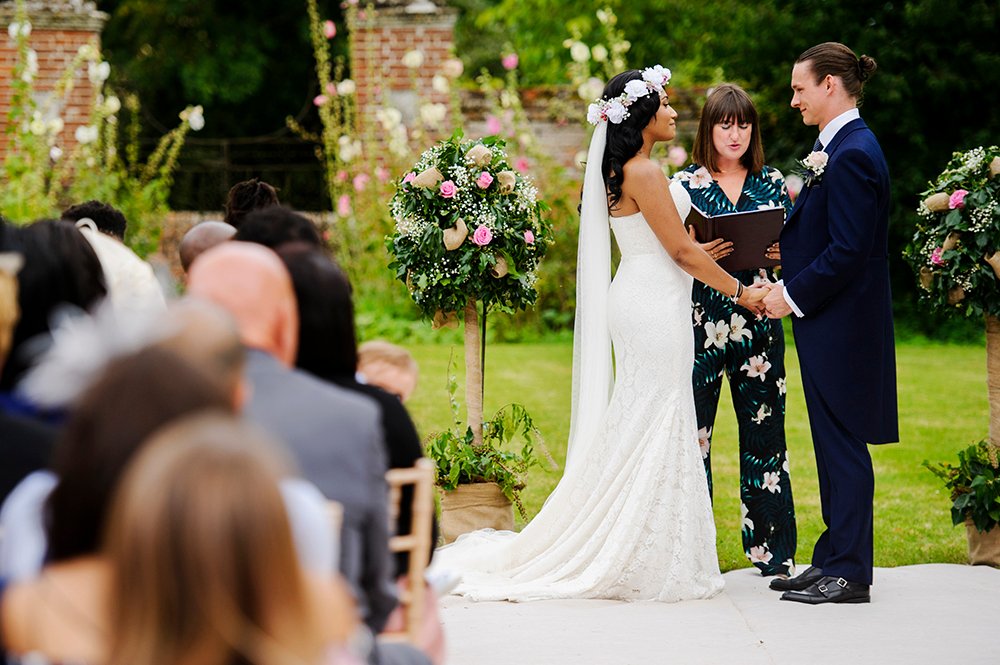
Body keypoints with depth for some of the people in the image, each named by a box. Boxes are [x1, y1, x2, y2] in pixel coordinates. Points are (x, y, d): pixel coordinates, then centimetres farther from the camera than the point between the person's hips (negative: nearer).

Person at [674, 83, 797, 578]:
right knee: (692, 431, -3)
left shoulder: (773, 184, 11)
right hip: (700, 321, -2)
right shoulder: (685, 184, 5)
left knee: (764, 431, 2)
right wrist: (698, 255, -15)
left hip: (759, 320, 2)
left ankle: (771, 550, 9)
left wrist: (783, 254, -7)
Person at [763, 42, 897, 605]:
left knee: (843, 446, -4)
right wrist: (790, 241, 5)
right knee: (834, 447, 14)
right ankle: (834, 562, 21)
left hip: (842, 325, -10)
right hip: (831, 321, 10)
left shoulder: (851, 154, -19)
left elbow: (848, 251, -22)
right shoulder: (840, 146, 13)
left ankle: (848, 574, 2)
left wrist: (793, 296, -14)